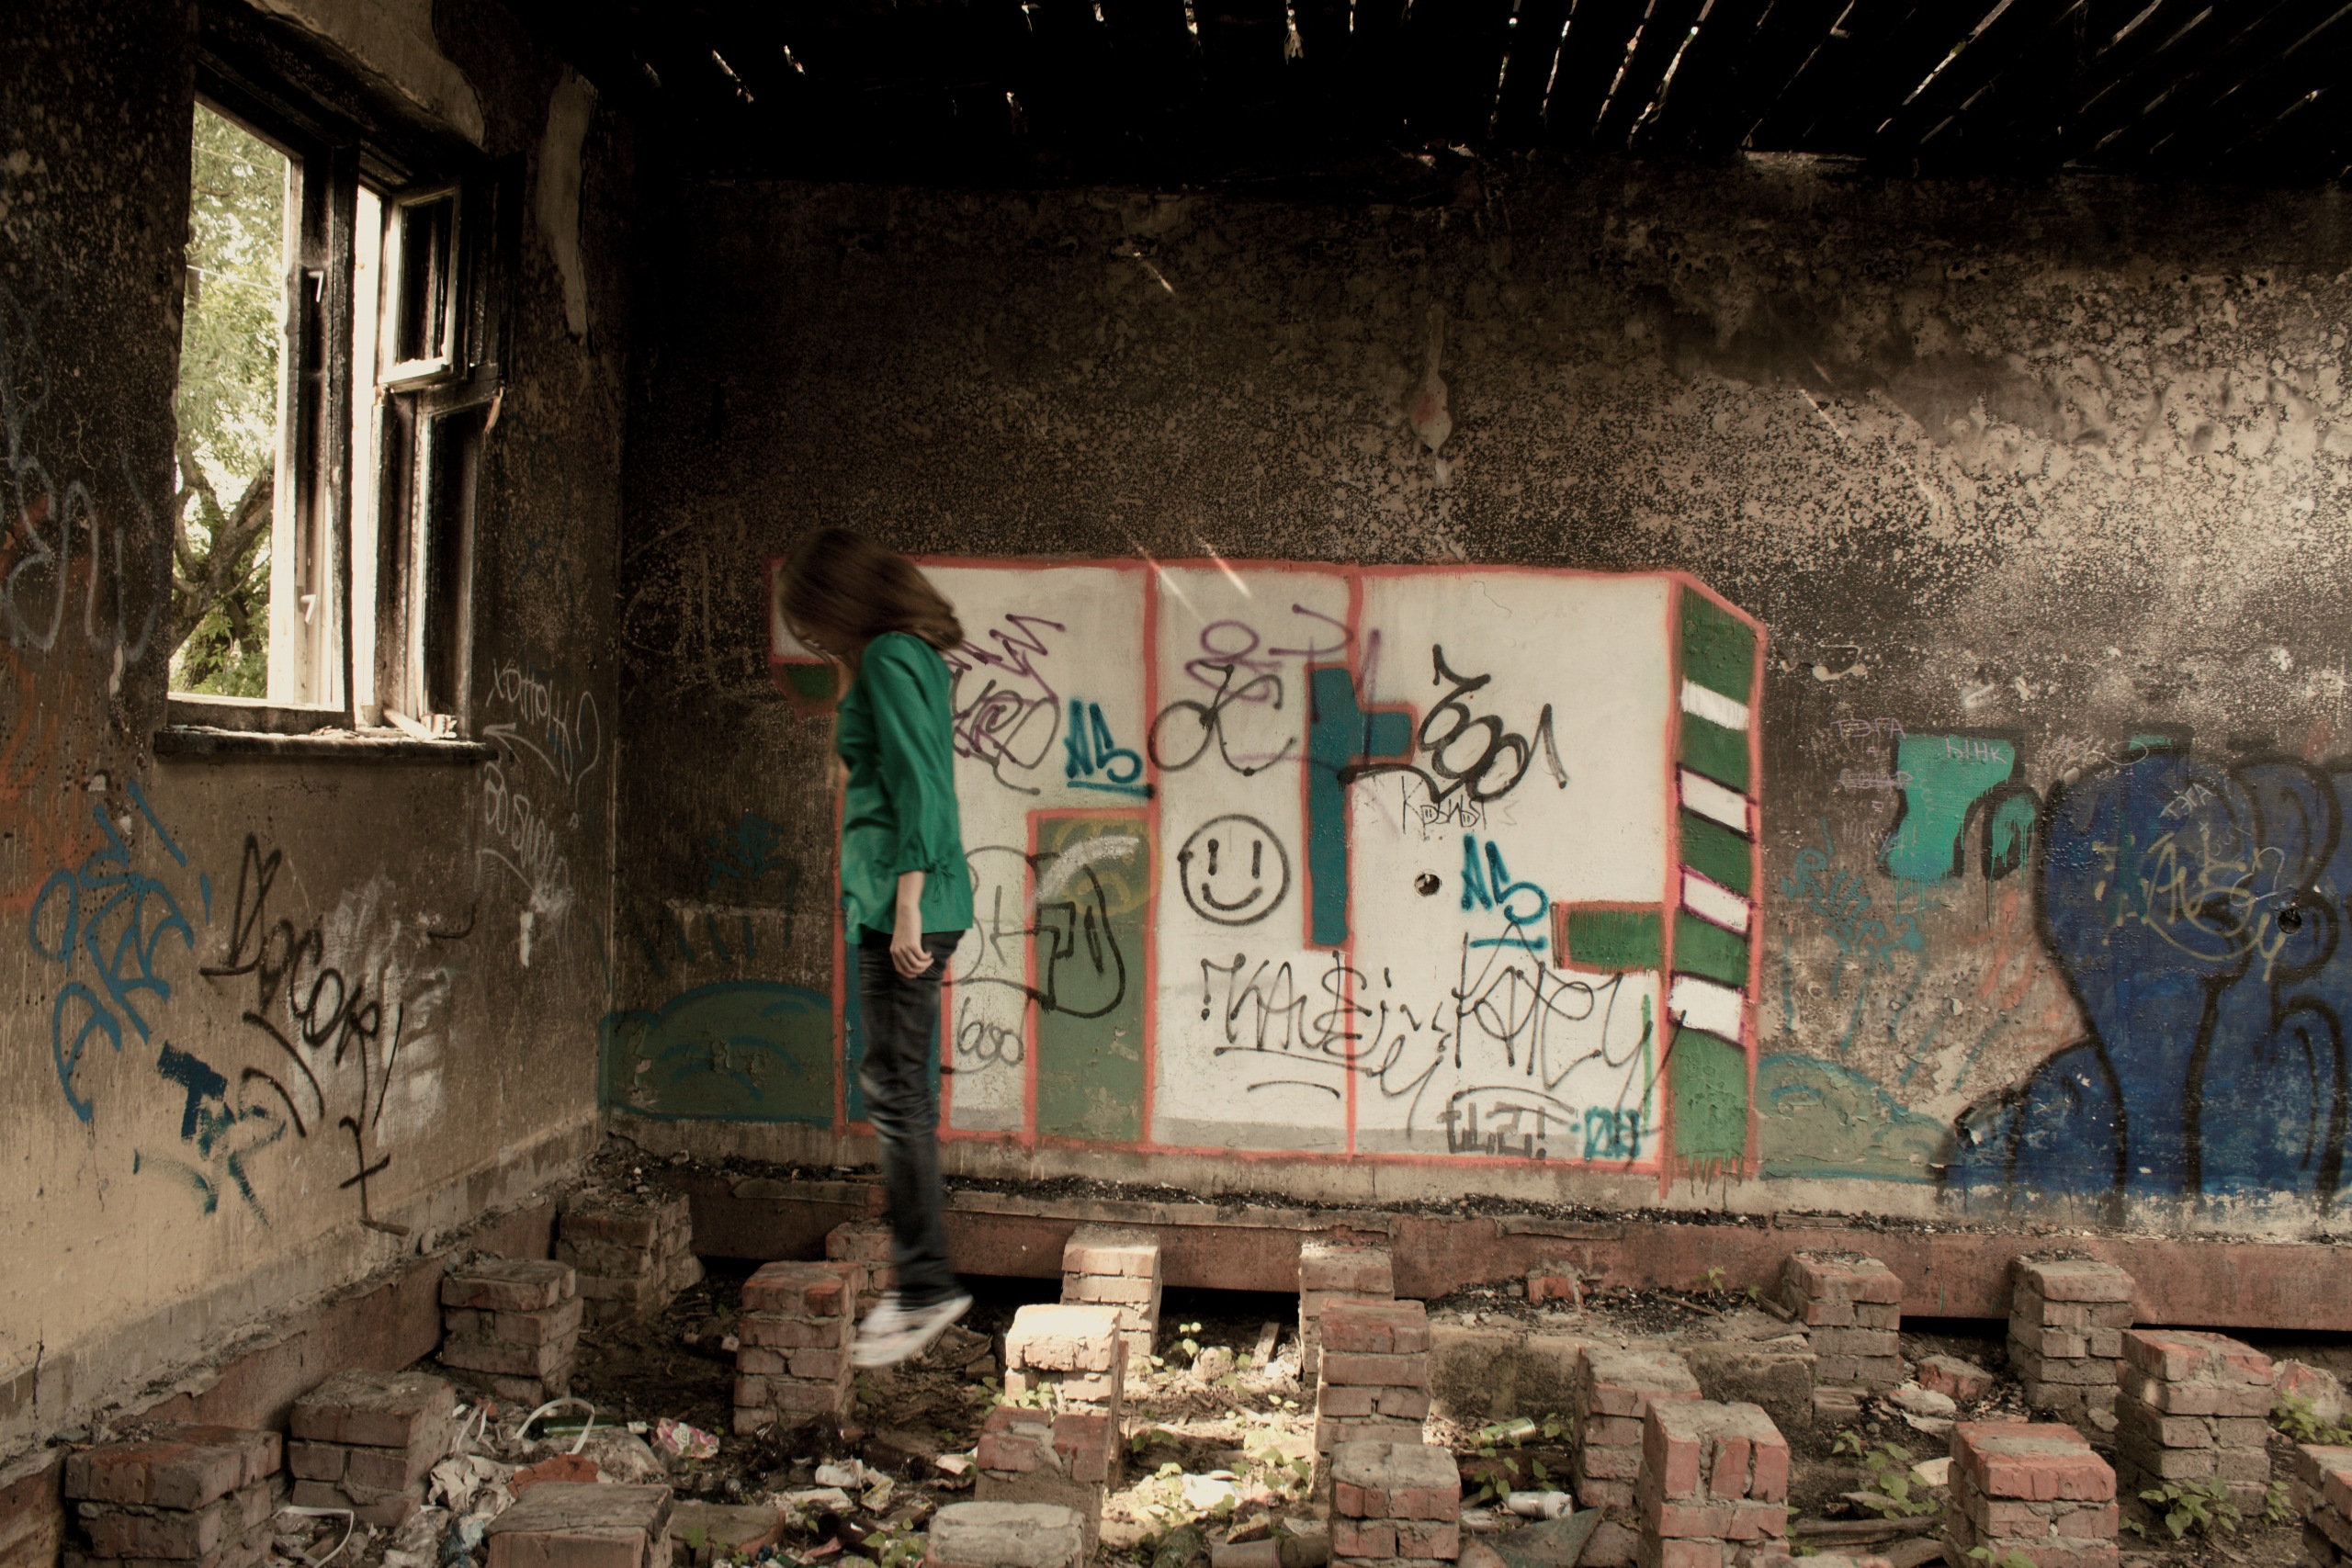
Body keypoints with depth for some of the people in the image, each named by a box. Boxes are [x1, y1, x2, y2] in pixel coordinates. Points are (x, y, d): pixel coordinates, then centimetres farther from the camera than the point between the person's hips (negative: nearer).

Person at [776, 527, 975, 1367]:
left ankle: (927, 1285, -1)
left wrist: (906, 909, -20)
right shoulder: (912, 654, 18)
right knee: (903, 1088, 12)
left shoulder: (889, 661, -11)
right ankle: (918, 1283, 18)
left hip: (902, 903, -10)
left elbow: (915, 788, -18)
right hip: (916, 904, 10)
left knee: (895, 1089, -7)